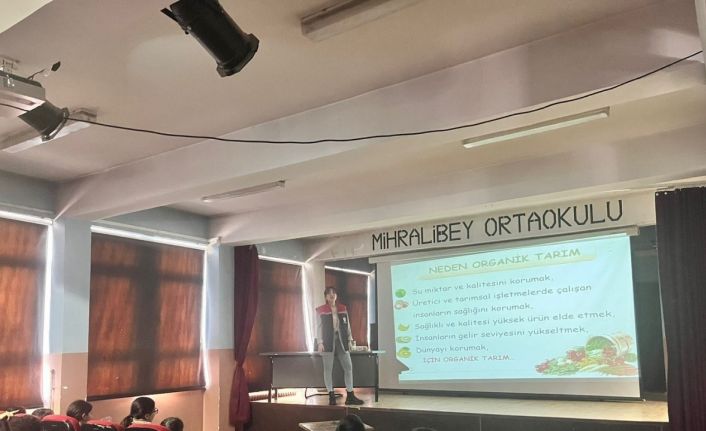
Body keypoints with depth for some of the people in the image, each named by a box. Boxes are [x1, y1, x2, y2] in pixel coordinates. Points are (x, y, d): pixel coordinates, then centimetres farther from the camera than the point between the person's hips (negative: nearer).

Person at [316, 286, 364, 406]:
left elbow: (347, 325, 13)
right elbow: (319, 327, -1)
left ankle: (350, 396, 6)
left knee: (348, 366, 1)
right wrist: (319, 342, -9)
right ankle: (331, 396, 5)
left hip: (341, 340, 3)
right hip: (328, 341, -3)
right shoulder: (321, 310, 1)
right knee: (328, 368, -1)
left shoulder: (342, 309, 11)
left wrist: (350, 339, 7)